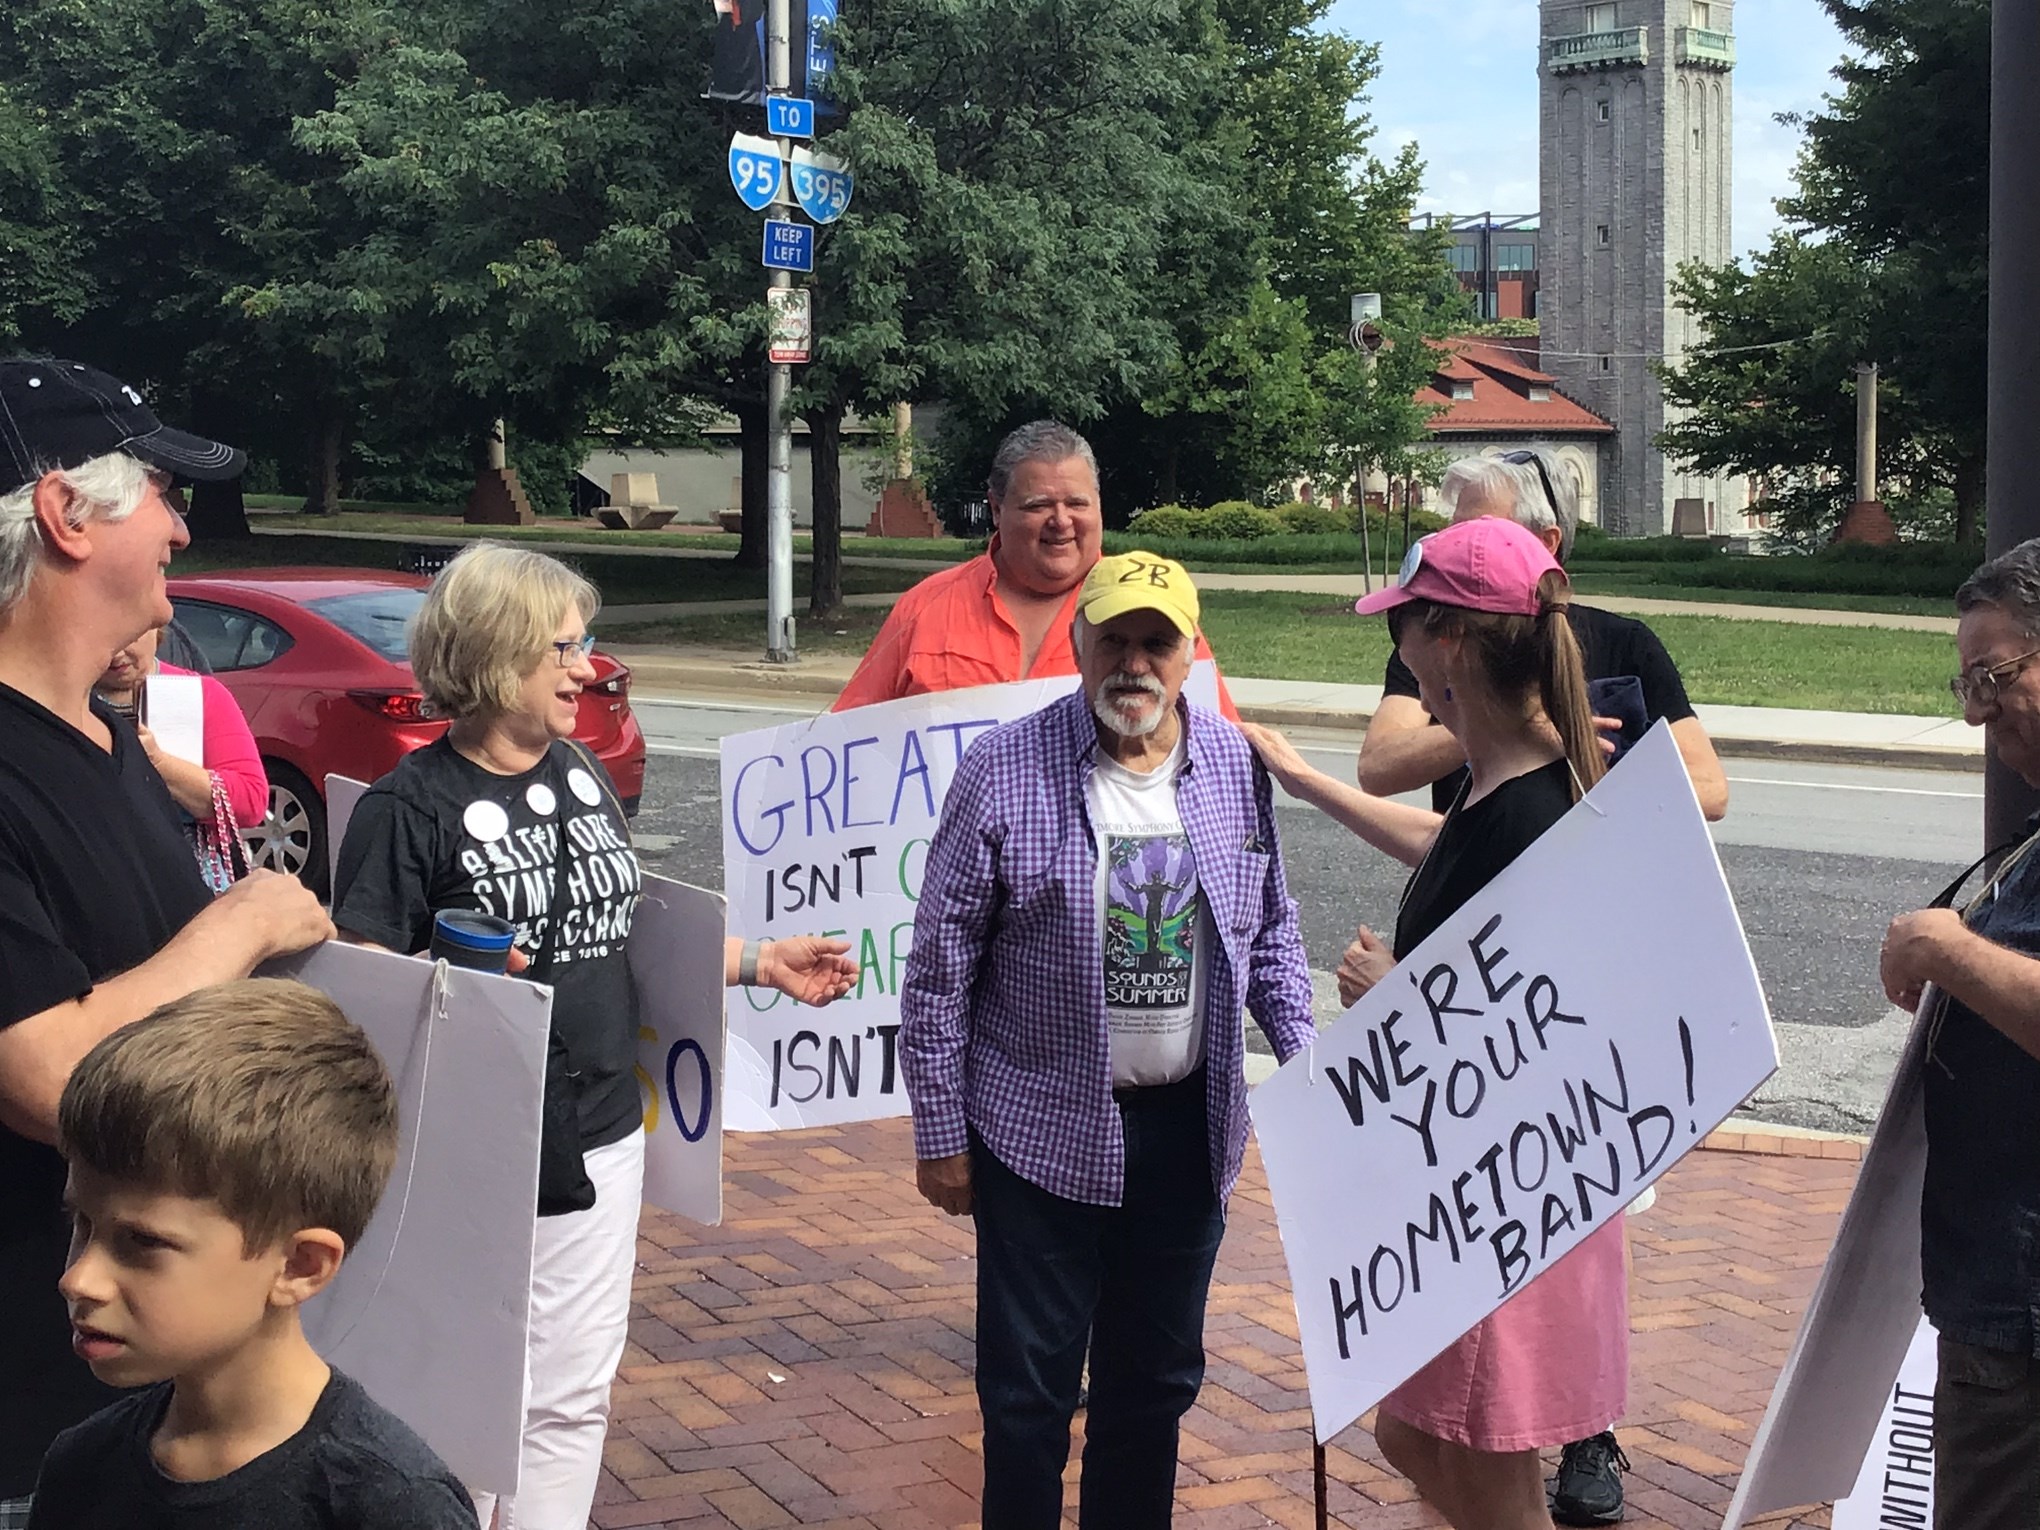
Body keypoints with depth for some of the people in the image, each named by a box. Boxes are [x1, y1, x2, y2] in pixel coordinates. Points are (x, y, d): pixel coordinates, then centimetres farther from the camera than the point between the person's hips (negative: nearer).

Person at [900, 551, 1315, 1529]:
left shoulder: (1236, 768, 2)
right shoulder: (1003, 772, -10)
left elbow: (1271, 936, 14)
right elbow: (940, 970, -6)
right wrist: (940, 1135, -6)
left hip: (1187, 1129, 4)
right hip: (1041, 1130, -4)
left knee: (1157, 1376, 16)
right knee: (1028, 1388, 4)